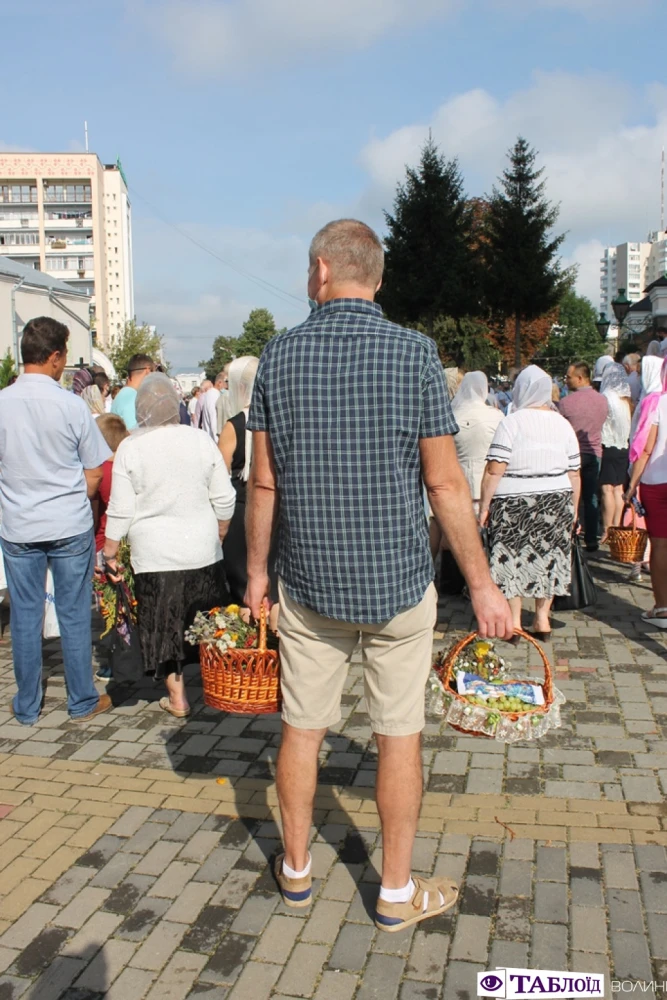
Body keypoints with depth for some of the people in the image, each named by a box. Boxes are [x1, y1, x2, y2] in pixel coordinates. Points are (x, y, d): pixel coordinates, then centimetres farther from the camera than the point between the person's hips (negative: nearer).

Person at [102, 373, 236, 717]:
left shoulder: (130, 447, -8)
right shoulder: (201, 441, -2)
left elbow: (120, 510, -6)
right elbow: (224, 498, 2)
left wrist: (109, 551, 5)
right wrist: (219, 534, 17)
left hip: (154, 556, -2)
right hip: (202, 552, 2)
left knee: (164, 625, 9)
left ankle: (177, 697, 14)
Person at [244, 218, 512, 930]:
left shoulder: (279, 355, -2)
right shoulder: (414, 353, -8)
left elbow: (262, 483, 0)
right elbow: (445, 484, -10)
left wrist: (256, 570, 12)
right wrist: (480, 583, -2)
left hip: (308, 583, 2)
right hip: (399, 581, -2)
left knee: (302, 728, 16)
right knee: (398, 736, 11)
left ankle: (296, 870, 34)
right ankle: (397, 892, 26)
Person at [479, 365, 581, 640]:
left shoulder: (512, 422, -8)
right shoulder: (563, 424, 6)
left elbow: (494, 469, -14)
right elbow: (574, 474, 8)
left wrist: (484, 505, -7)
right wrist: (573, 510, 16)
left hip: (515, 504, -4)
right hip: (556, 503, 4)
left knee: (512, 558, 5)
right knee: (549, 556, 13)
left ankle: (513, 621, 8)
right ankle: (542, 618, 19)